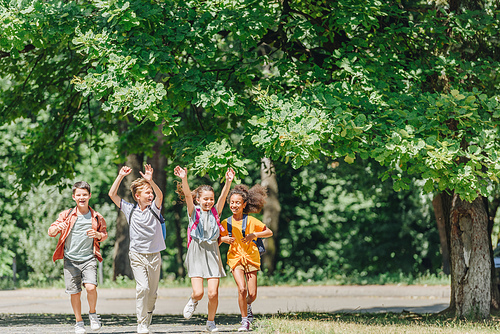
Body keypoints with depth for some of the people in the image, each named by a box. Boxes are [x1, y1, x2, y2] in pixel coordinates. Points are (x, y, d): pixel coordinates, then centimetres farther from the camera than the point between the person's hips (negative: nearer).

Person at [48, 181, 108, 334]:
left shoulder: (97, 217, 4)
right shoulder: (66, 215, 2)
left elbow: (104, 235, 18)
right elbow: (51, 232, 3)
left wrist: (98, 235, -6)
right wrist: (57, 228, -20)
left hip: (89, 259, -1)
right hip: (70, 259, 1)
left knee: (91, 287, -19)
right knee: (75, 293, 2)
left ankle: (92, 314, 8)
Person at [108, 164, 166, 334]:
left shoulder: (154, 208, 0)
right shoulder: (130, 209, 1)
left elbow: (159, 195, -20)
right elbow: (112, 195, -2)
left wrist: (151, 181, -36)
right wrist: (120, 176, -10)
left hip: (154, 255, 2)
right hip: (137, 255, -2)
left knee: (152, 292, 7)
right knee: (142, 288, -16)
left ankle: (147, 320, 27)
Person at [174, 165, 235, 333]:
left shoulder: (215, 212, 8)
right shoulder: (194, 212, 1)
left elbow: (223, 197, -6)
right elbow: (188, 195, -14)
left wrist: (228, 182, -22)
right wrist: (184, 179, -30)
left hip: (212, 253, 2)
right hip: (196, 254, -2)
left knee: (213, 293, -4)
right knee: (198, 292, -12)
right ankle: (193, 301, 24)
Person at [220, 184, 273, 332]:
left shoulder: (251, 220, -3)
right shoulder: (226, 223, 2)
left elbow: (269, 232, 2)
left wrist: (254, 235, -13)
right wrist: (224, 239, -11)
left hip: (251, 257, 0)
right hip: (235, 257, 0)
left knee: (252, 294, -4)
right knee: (242, 289, -19)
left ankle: (247, 305, 34)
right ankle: (245, 320, -3)